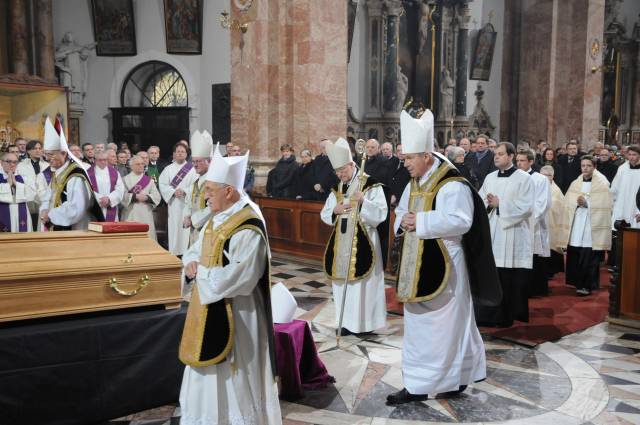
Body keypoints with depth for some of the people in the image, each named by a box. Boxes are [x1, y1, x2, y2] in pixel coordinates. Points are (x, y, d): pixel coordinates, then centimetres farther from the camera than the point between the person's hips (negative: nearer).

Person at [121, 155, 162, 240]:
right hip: (130, 215, -2)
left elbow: (157, 196, 4)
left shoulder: (149, 180, 13)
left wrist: (146, 197, -12)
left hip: (146, 215, 2)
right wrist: (135, 196, -15)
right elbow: (122, 195, -7)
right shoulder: (125, 179, 6)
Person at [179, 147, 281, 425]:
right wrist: (191, 263, -6)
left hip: (233, 314, -9)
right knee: (208, 375, 21)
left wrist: (201, 272, -15)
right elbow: (196, 249, 18)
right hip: (208, 309, 9)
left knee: (233, 379, 6)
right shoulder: (217, 218, 6)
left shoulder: (248, 228, -22)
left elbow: (237, 278, -29)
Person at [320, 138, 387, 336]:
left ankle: (365, 322, 12)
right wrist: (335, 210, -8)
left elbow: (381, 213, -14)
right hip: (341, 243, 6)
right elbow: (324, 215, 13)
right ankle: (347, 321, 20)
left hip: (362, 242, -6)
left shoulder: (371, 185, -8)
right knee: (343, 281, 9)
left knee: (362, 282, 0)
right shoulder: (337, 189, 11)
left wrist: (363, 202, -28)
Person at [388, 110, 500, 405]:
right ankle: (417, 385, 23)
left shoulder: (452, 184, -16)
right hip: (419, 265, 9)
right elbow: (401, 211, 19)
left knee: (444, 325, 1)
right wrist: (403, 221, -4)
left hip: (442, 265, -9)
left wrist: (420, 221, -24)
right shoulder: (414, 184, 11)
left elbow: (460, 221, -24)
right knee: (418, 323, 13)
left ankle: (453, 380, 14)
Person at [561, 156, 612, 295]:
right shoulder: (575, 184, 13)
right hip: (576, 225, 4)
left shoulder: (602, 184, 1)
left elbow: (604, 206, -8)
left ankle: (586, 285, 4)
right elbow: (567, 204, 9)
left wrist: (586, 203, -15)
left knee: (589, 258, -6)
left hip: (593, 226, -4)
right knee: (575, 257, 2)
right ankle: (578, 283, 17)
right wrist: (577, 203, -10)